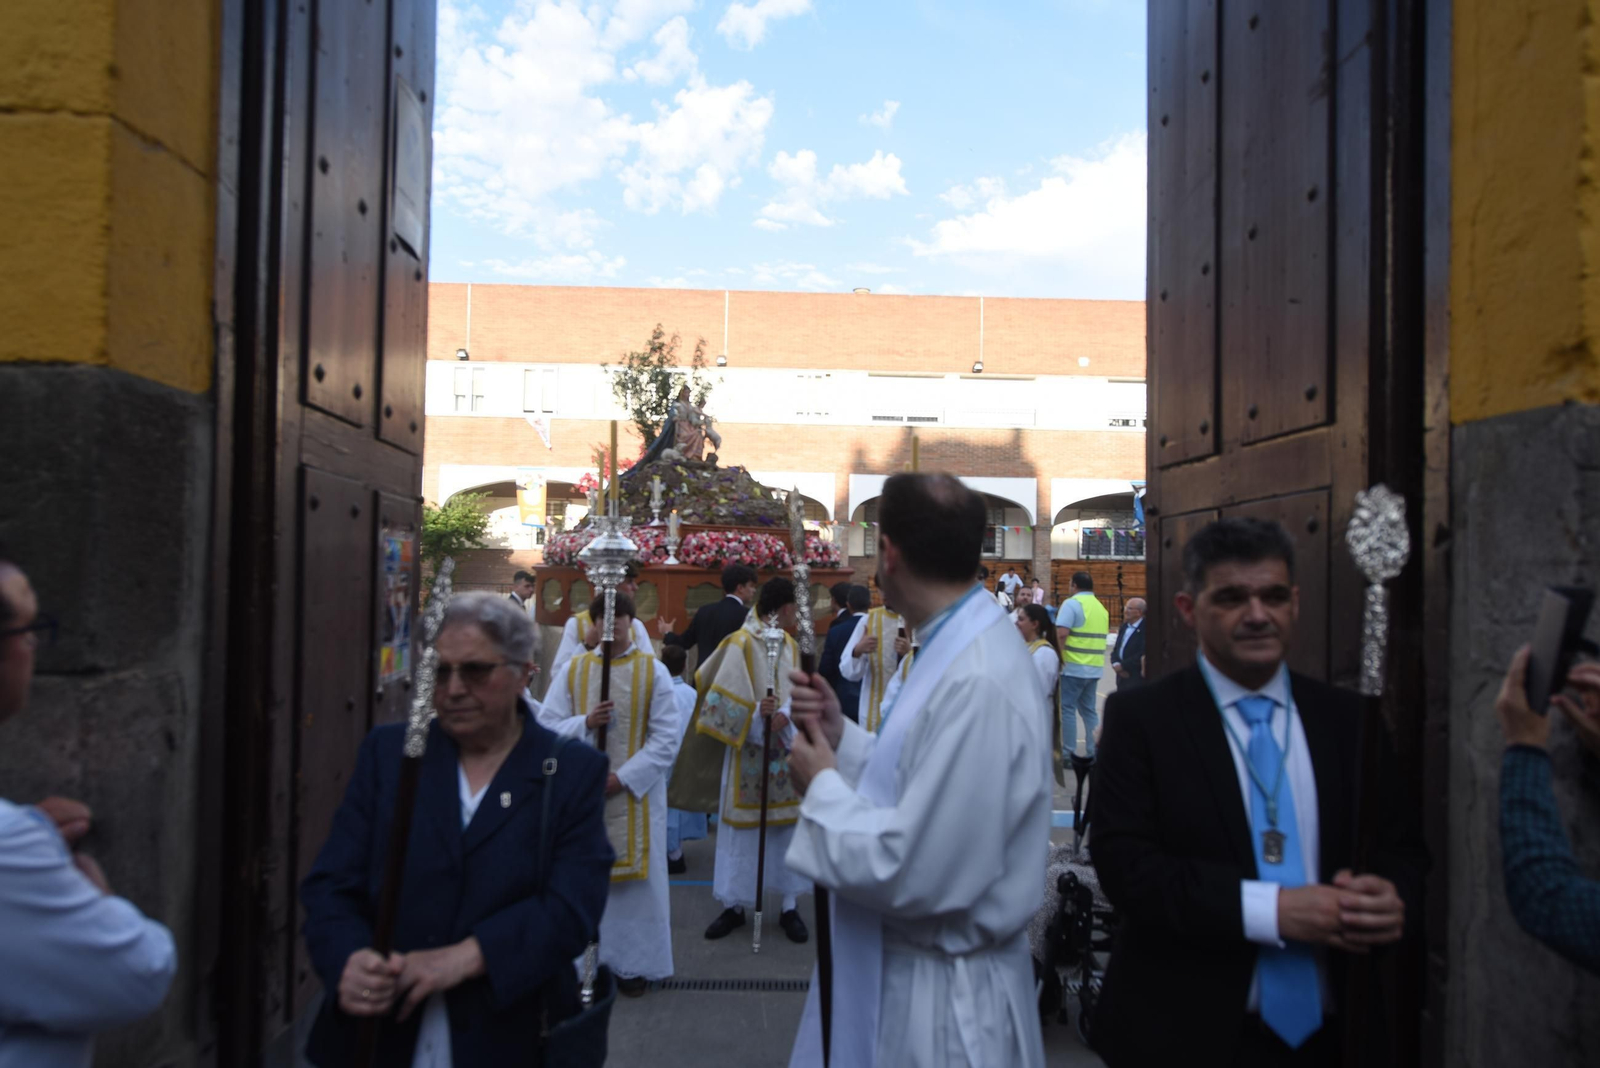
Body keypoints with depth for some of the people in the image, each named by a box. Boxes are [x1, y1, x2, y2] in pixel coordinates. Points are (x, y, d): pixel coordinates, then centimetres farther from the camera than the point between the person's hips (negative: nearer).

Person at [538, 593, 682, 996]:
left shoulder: (653, 671, -3)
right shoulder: (573, 670, 3)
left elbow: (667, 737, -7)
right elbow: (547, 725, -1)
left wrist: (624, 777, -14)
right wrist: (585, 722, -19)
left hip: (635, 792, -1)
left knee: (636, 874, 5)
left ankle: (633, 963, 19)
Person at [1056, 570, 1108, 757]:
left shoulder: (1072, 603, -9)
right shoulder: (1101, 607, 15)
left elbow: (1061, 633, -19)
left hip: (1073, 666, -7)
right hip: (1095, 667, 7)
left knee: (1067, 709, -1)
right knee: (1088, 709, 14)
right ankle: (1094, 753, 13)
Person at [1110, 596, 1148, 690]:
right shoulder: (1125, 626, 15)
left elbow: (1142, 655, -21)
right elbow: (1116, 649, 17)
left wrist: (1122, 665, -15)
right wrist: (1116, 663, -3)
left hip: (1137, 679, -8)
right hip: (1122, 676, 8)